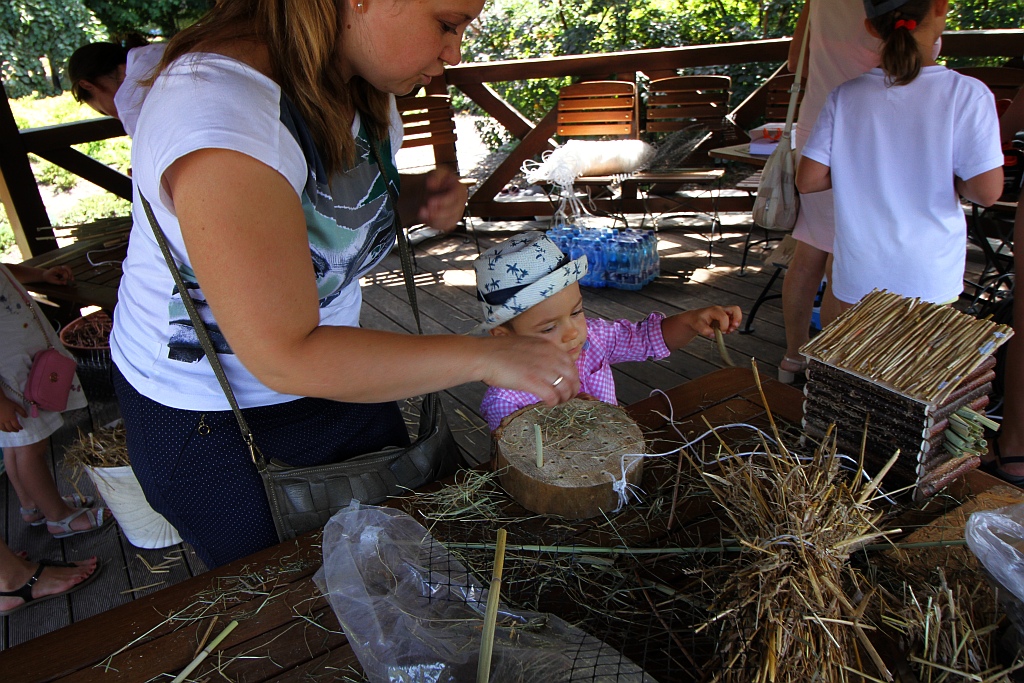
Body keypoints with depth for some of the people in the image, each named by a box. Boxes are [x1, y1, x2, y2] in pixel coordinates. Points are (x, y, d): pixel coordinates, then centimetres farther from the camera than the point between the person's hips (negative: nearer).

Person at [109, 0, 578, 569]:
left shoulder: (366, 87, -6)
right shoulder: (217, 112, -34)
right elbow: (286, 358, -35)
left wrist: (420, 201, -10)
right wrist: (484, 356, -32)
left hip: (331, 370, 7)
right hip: (204, 419, -6)